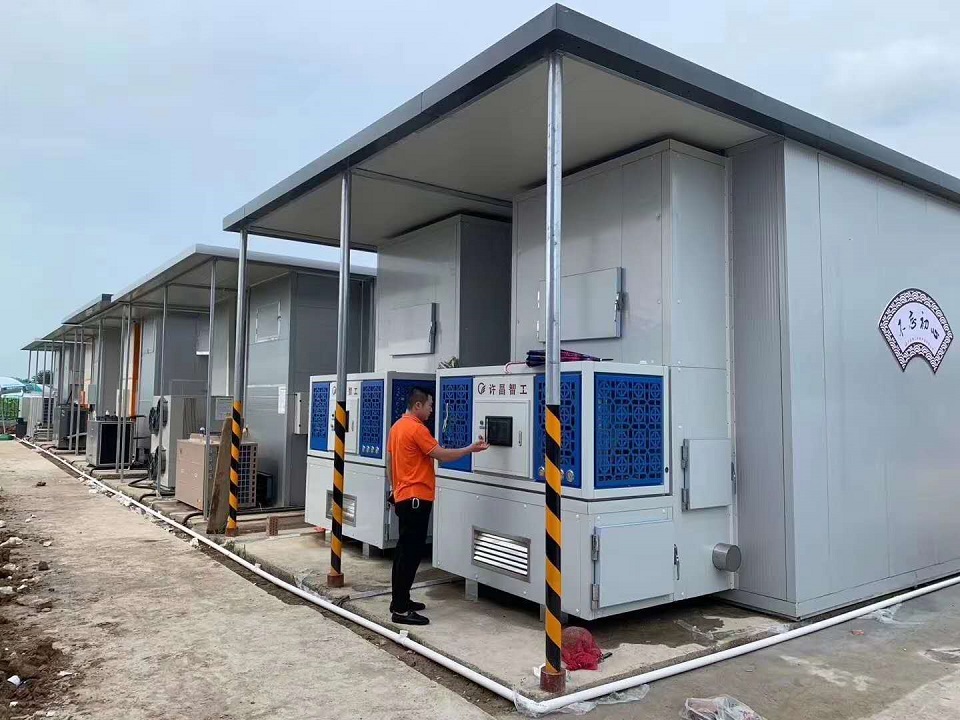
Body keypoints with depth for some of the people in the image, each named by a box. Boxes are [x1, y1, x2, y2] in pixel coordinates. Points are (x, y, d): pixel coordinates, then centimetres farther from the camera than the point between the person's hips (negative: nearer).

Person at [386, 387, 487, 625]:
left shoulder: (397, 426, 12)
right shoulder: (417, 428, -17)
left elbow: (389, 461, 18)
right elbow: (442, 455, -19)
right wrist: (471, 449, -9)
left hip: (403, 496, 10)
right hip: (416, 498, -10)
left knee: (404, 549, 15)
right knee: (411, 552, -7)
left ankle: (400, 600, 22)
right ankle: (401, 610, -4)